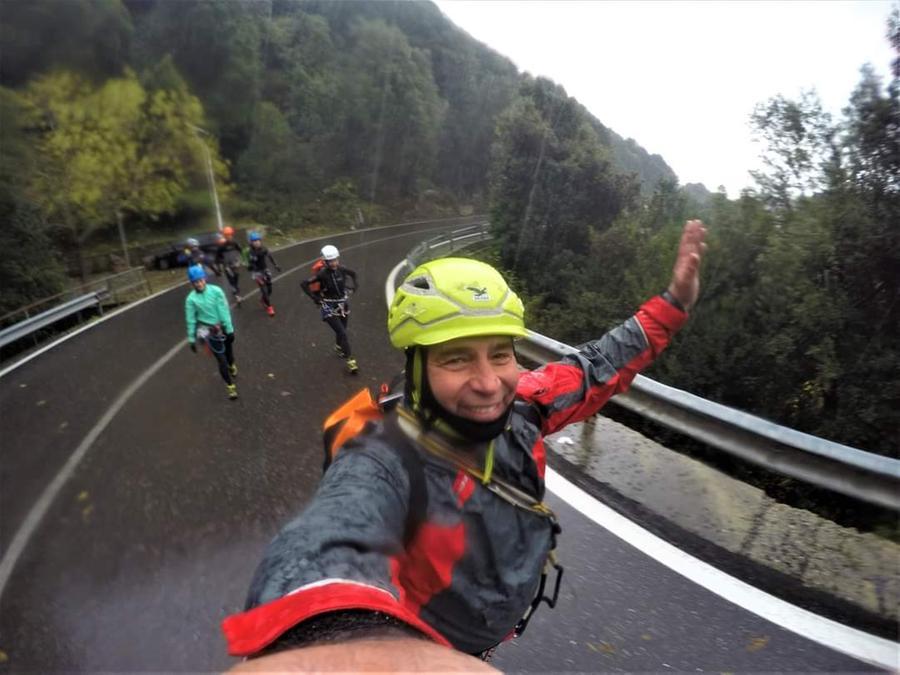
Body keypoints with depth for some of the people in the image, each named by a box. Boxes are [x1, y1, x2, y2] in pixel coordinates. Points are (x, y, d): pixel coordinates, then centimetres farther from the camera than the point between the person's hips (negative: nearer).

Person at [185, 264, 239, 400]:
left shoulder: (216, 291, -16)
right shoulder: (191, 299, -14)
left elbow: (224, 311, -13)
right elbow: (190, 320, -6)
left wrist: (229, 329, -11)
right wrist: (191, 339, -3)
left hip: (223, 327, 1)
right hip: (209, 331, -1)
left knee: (229, 350, 24)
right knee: (221, 359, -2)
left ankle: (232, 365, 58)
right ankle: (230, 386, 12)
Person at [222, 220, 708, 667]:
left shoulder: (516, 410, -22)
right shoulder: (383, 464, -40)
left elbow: (594, 371, -6)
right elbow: (326, 545, -61)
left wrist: (672, 305, -8)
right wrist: (340, 641, -84)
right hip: (427, 647, -4)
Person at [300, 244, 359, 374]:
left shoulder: (341, 269, -8)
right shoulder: (322, 274, -21)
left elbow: (353, 273, 14)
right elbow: (303, 284, -19)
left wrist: (353, 287, 6)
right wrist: (315, 298, -18)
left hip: (343, 305, 5)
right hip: (329, 308, -5)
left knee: (341, 330, 21)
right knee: (342, 333, -12)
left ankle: (338, 347, 51)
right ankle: (350, 360, -6)